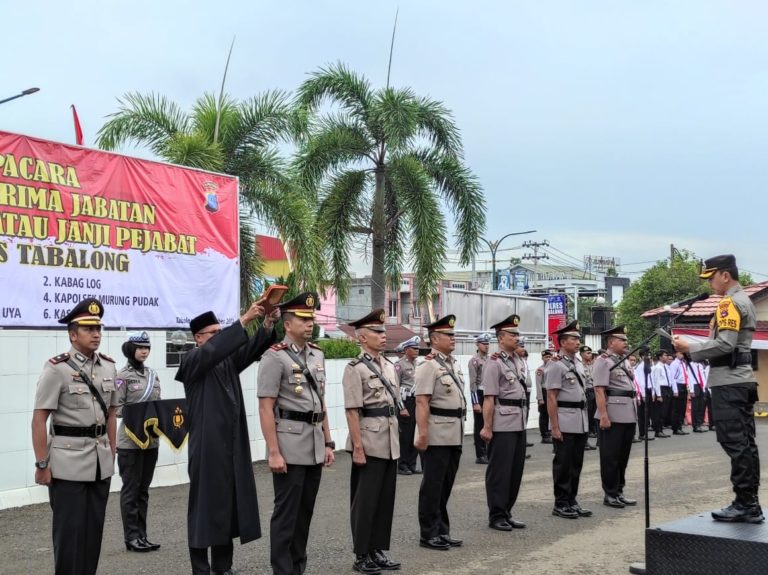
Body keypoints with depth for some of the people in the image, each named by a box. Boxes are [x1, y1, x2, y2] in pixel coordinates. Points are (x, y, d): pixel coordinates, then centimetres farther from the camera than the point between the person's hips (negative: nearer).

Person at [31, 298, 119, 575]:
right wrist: (41, 464, -13)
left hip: (101, 460, 5)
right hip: (68, 461, -5)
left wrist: (112, 452, 14)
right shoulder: (57, 368, -10)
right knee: (69, 530, 1)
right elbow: (39, 420, -10)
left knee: (94, 529, 11)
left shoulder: (108, 366, 7)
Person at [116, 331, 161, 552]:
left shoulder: (153, 374, 11)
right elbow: (118, 407, -11)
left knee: (143, 489, 11)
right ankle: (132, 537, 7)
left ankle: (142, 535, 17)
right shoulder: (123, 376, -7)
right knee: (131, 489, 1)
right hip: (130, 440, -6)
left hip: (151, 439, 6)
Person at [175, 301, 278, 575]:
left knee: (231, 502, 9)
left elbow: (252, 349, -1)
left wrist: (267, 324, -19)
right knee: (206, 504, 0)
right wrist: (243, 320, -30)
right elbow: (213, 349, -24)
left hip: (233, 444, 6)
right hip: (207, 445, -6)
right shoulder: (192, 360, -4)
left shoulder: (228, 359, 14)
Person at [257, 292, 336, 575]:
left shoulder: (317, 355, 12)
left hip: (315, 445, 7)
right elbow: (265, 408, -13)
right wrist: (273, 452, -17)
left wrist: (328, 443, 13)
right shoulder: (275, 357, -10)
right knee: (286, 513, -1)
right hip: (290, 446, -7)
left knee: (305, 511, 13)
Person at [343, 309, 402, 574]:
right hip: (369, 442, -7)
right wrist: (357, 447, -18)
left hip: (390, 442, 7)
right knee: (365, 500, 2)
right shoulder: (355, 368, -10)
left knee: (385, 498, 12)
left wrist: (395, 439, 15)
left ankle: (379, 551, 22)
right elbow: (352, 411, -15)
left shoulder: (389, 366, 12)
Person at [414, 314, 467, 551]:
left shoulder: (454, 363, 13)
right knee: (433, 486, 2)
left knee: (446, 485, 15)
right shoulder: (429, 366, -13)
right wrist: (422, 433, -24)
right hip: (437, 435, -8)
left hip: (455, 435, 8)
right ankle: (428, 534, 11)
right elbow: (422, 402, -19)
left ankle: (442, 531, 24)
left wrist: (460, 431, 18)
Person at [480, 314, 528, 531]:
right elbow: (489, 398, -15)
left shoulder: (518, 361, 14)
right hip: (502, 424, -8)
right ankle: (496, 516, 9)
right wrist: (487, 427, -17)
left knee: (515, 470, 12)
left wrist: (523, 418, 14)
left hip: (519, 423, 8)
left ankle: (506, 513, 22)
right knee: (499, 471, 0)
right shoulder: (495, 362, -10)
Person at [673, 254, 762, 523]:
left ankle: (745, 504, -6)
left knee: (734, 443, -8)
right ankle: (750, 505, 12)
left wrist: (690, 348, -11)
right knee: (745, 443, 9)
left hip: (728, 383, -10)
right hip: (743, 380, 10)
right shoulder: (745, 301, 20)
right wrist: (694, 350, 14)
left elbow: (724, 344, -21)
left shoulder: (730, 303, -11)